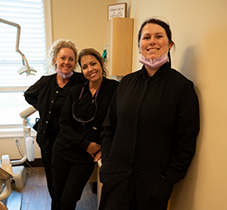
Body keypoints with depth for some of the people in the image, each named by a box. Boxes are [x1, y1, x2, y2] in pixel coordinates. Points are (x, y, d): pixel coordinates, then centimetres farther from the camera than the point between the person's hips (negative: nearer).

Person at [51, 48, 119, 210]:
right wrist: (86, 144, -11)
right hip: (63, 150, 3)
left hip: (86, 157, -2)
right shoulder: (76, 91, 1)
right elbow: (64, 123, -1)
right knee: (57, 196, 15)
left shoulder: (114, 88, -8)